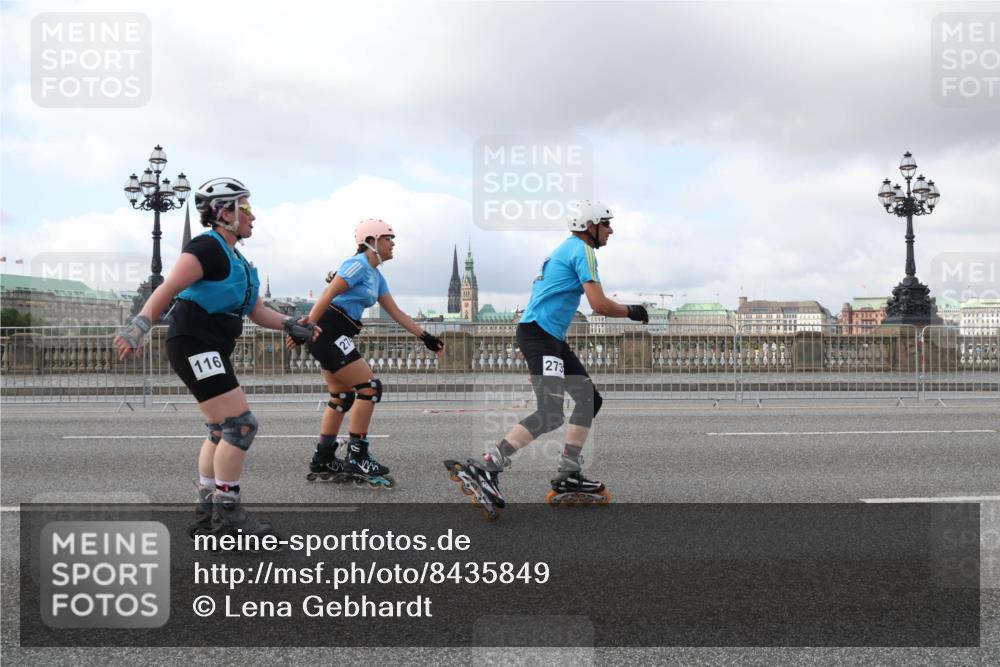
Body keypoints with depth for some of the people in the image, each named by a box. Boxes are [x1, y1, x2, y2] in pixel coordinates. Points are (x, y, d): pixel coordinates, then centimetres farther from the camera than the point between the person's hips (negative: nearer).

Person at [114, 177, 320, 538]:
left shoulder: (237, 260, 16)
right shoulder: (208, 248, -13)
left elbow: (258, 311, 18)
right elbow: (168, 288, -24)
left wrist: (292, 326, 6)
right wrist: (139, 325, -35)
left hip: (213, 351, 11)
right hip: (194, 345, -11)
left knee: (221, 432, 15)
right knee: (241, 425, -13)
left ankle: (205, 515, 23)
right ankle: (229, 515, -4)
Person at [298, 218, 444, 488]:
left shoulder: (377, 277, 19)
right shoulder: (359, 265, -11)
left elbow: (396, 313, 21)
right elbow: (327, 296, -19)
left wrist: (426, 337, 18)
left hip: (337, 338, 10)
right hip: (328, 332, -10)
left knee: (343, 397, 13)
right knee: (369, 387, -9)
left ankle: (322, 462, 18)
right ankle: (356, 459, -4)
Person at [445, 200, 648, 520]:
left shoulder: (567, 249, 23)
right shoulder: (582, 250, -8)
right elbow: (600, 305, -15)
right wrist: (632, 312, 1)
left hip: (550, 337, 11)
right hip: (538, 333, -11)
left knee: (590, 399, 13)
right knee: (551, 415, -20)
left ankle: (568, 480, 13)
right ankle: (482, 470, -24)